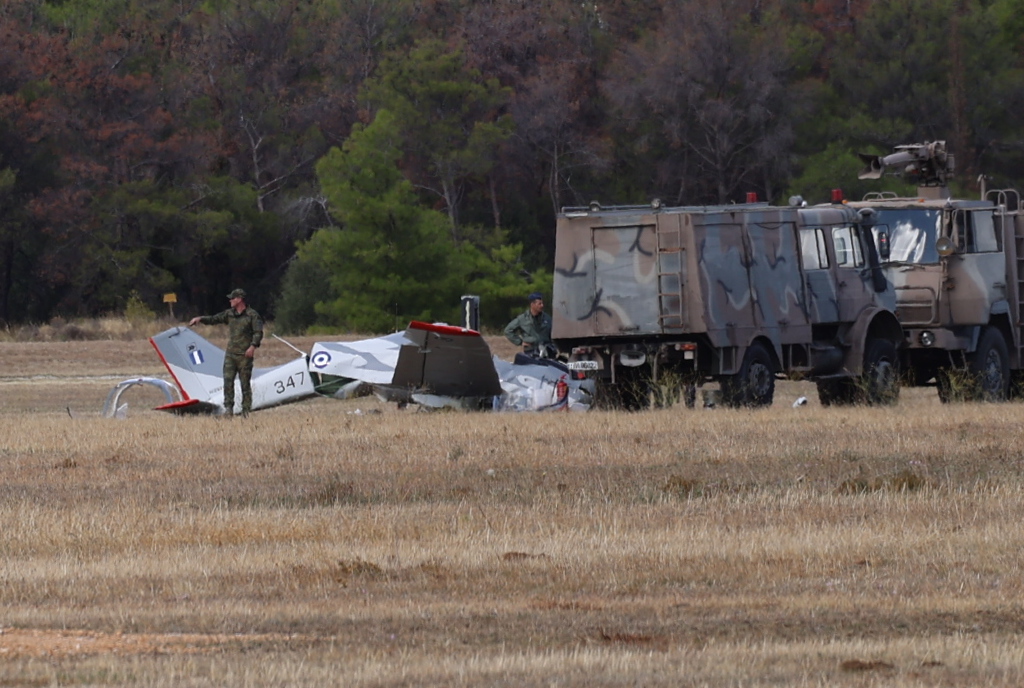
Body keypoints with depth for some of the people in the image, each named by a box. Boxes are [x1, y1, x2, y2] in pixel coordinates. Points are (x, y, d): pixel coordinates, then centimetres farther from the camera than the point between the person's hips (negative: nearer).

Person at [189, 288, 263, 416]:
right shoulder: (229, 314, 14)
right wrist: (200, 319, 7)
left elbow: (258, 332, -10)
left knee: (245, 383, -1)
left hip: (244, 355, -5)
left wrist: (253, 346, -23)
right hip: (230, 353, 5)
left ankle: (246, 410, 3)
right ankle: (228, 408, -5)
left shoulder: (252, 315, -4)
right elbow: (214, 319, 20)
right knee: (228, 381, -5)